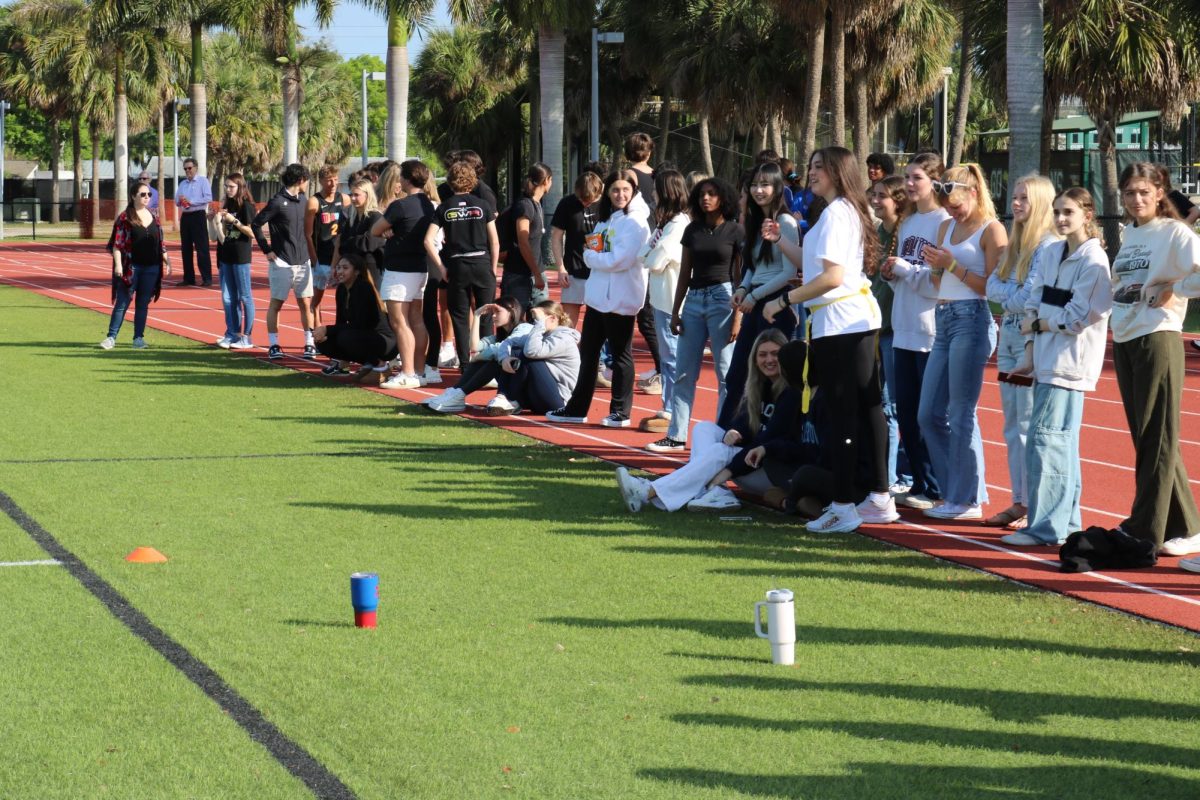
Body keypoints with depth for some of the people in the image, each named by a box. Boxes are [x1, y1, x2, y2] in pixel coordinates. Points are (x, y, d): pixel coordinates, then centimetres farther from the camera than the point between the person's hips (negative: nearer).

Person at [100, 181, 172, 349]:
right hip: (130, 267, -4)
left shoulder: (154, 218, 10)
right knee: (122, 303, -3)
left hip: (151, 268, 4)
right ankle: (111, 337, -1)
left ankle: (139, 338, 13)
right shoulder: (125, 218, -5)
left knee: (143, 304, 7)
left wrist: (167, 261, 9)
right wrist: (118, 265, -16)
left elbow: (160, 242, 15)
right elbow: (117, 244, -8)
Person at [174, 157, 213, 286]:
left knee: (202, 248, -10)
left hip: (198, 216, -7)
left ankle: (207, 278, -10)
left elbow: (208, 198, -13)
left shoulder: (203, 181, -1)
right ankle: (188, 278, 13)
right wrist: (180, 200, -8)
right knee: (186, 248, 8)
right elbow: (177, 201, 16)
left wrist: (191, 201, -16)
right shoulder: (182, 184, 18)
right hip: (185, 216, 7)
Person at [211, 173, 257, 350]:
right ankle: (231, 334, 13)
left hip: (241, 257, -7)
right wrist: (218, 221, -4)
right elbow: (222, 237, 14)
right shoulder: (227, 206, 13)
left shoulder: (246, 206, -6)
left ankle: (246, 337, 1)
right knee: (227, 297, 7)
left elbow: (252, 233, -13)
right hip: (226, 255, 7)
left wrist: (234, 221, -18)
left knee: (244, 297, -2)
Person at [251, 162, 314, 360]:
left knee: (305, 303, 5)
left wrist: (309, 251, 9)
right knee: (276, 303, 2)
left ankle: (310, 344, 9)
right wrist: (267, 250, -9)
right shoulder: (278, 202, -10)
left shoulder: (304, 201, 9)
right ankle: (273, 345, 7)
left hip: (303, 261, 5)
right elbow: (256, 224, -9)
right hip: (282, 262, -5)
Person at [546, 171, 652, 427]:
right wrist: (591, 256, -7)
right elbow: (592, 252, 15)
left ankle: (620, 412, 9)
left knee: (620, 354, 0)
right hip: (598, 296, 9)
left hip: (620, 300, -9)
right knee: (588, 352, 13)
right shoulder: (606, 219, 15)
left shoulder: (634, 222, -12)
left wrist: (592, 257, -8)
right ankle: (577, 409, 22)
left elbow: (620, 260, -21)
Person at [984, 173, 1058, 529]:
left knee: (1029, 427, -6)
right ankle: (1019, 502, 17)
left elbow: (1029, 299, -16)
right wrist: (1015, 296, -8)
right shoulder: (1015, 244, 15)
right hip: (1009, 339, 9)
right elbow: (992, 287, 10)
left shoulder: (1049, 246, -12)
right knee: (1013, 428, 11)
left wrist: (1005, 295, 0)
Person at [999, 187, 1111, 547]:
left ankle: (1046, 526, -10)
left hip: (1070, 362, -8)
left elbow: (1077, 318, -14)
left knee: (1046, 438, -12)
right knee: (1062, 442, 11)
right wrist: (1030, 354, 2)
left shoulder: (1093, 261, -9)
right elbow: (1034, 304, 10)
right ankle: (1066, 522, 17)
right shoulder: (1050, 253, 13)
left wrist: (1037, 325, -3)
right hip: (1046, 358, 8)